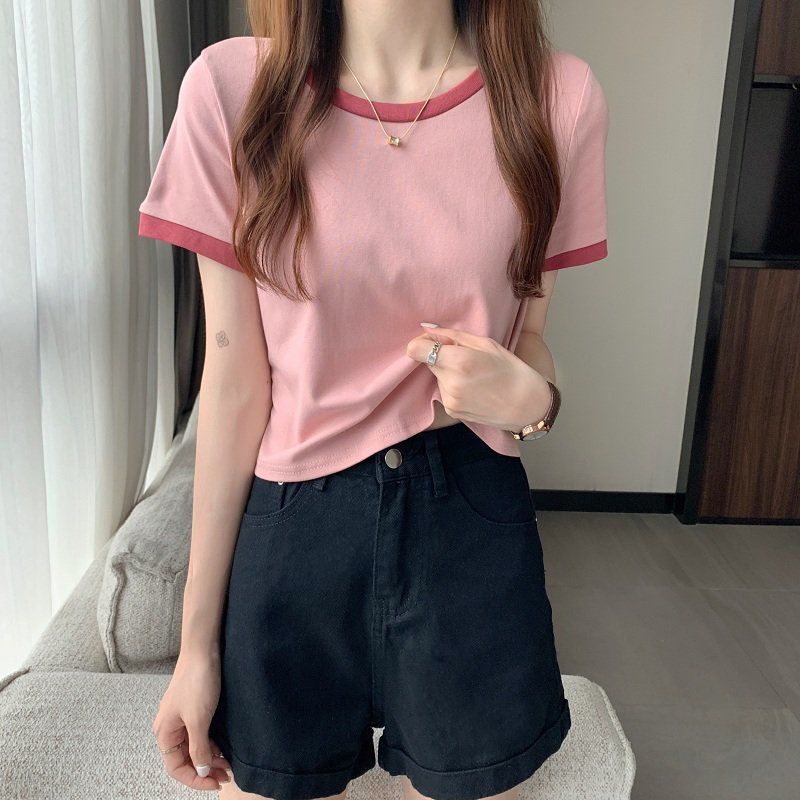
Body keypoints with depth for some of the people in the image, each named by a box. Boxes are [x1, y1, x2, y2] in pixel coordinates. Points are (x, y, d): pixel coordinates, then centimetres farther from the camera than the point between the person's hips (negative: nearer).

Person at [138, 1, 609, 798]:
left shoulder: (558, 95, -4)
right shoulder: (232, 85, -7)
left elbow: (530, 337, 7)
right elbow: (235, 381, -5)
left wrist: (529, 399, -18)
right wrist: (198, 639, 0)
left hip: (470, 528, 1)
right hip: (287, 533, 0)